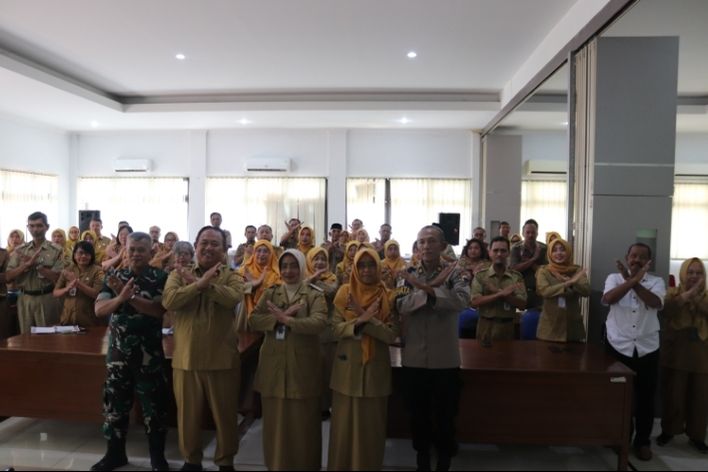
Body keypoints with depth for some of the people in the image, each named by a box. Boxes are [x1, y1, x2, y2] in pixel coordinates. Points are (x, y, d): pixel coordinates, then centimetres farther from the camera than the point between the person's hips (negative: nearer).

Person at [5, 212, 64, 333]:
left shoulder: (56, 251, -4)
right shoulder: (20, 251, 7)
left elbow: (57, 278, -11)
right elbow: (8, 277, 2)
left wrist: (37, 264, -17)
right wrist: (26, 264, -13)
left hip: (46, 299, -3)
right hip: (25, 299, 3)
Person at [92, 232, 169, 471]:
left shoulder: (161, 278, -6)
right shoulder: (115, 277, 4)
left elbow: (160, 310, -17)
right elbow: (99, 309, -5)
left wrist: (130, 297, -25)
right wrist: (120, 297, -24)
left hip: (149, 352, -3)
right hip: (118, 351, 3)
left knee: (154, 405, 6)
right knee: (115, 402, 14)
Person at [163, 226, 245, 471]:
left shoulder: (232, 277, 0)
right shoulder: (179, 274, 4)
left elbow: (233, 298, -22)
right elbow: (168, 301, -16)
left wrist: (203, 283, -21)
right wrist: (200, 283, -24)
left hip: (221, 359, -1)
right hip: (186, 358, 1)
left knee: (224, 414, 12)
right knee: (188, 413, 16)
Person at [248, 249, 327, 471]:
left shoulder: (314, 295, -1)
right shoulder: (270, 293, 9)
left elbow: (318, 323, -18)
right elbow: (253, 320, -5)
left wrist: (285, 319, -22)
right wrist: (283, 315, -16)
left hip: (302, 366, -2)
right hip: (273, 365, 3)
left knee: (303, 423, 5)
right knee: (275, 421, 11)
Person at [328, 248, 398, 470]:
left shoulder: (387, 296, -2)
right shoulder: (344, 292, 0)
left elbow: (391, 334, -10)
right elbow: (337, 328, -6)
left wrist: (366, 318, -20)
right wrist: (359, 321, -22)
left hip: (376, 367, 0)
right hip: (348, 365, 1)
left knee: (371, 423, 9)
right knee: (344, 421, 8)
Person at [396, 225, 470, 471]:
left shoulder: (455, 272, -6)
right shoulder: (408, 274, 0)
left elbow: (461, 300, -23)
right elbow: (401, 305, -14)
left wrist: (426, 290, -24)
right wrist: (432, 287, -21)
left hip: (445, 358, -2)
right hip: (414, 357, 2)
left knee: (445, 414, 13)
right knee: (418, 413, 17)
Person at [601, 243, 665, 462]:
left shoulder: (656, 282, 4)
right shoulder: (614, 278, 3)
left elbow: (656, 303, -15)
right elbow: (607, 298, -16)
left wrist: (634, 281, -18)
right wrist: (632, 279, -21)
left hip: (647, 348, 1)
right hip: (618, 346, -1)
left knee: (645, 397, 8)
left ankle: (642, 441, 25)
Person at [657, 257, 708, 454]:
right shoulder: (673, 293, 0)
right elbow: (667, 310, -21)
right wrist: (689, 293, -26)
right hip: (676, 353, -2)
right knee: (673, 395, 5)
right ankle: (668, 430, 21)